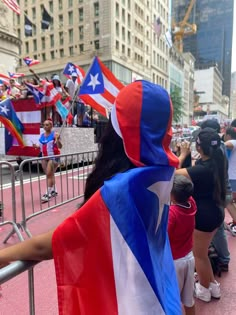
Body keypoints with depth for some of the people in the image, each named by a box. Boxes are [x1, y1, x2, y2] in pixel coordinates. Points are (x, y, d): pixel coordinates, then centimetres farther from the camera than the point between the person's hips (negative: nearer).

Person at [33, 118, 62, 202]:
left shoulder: (54, 134, -10)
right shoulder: (42, 135, 9)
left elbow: (60, 146, -15)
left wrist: (57, 139, -32)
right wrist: (36, 146, 3)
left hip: (53, 157, -7)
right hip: (44, 157, 7)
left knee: (49, 174, -10)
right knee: (50, 175, 16)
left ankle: (48, 194, -6)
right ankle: (53, 191, 32)